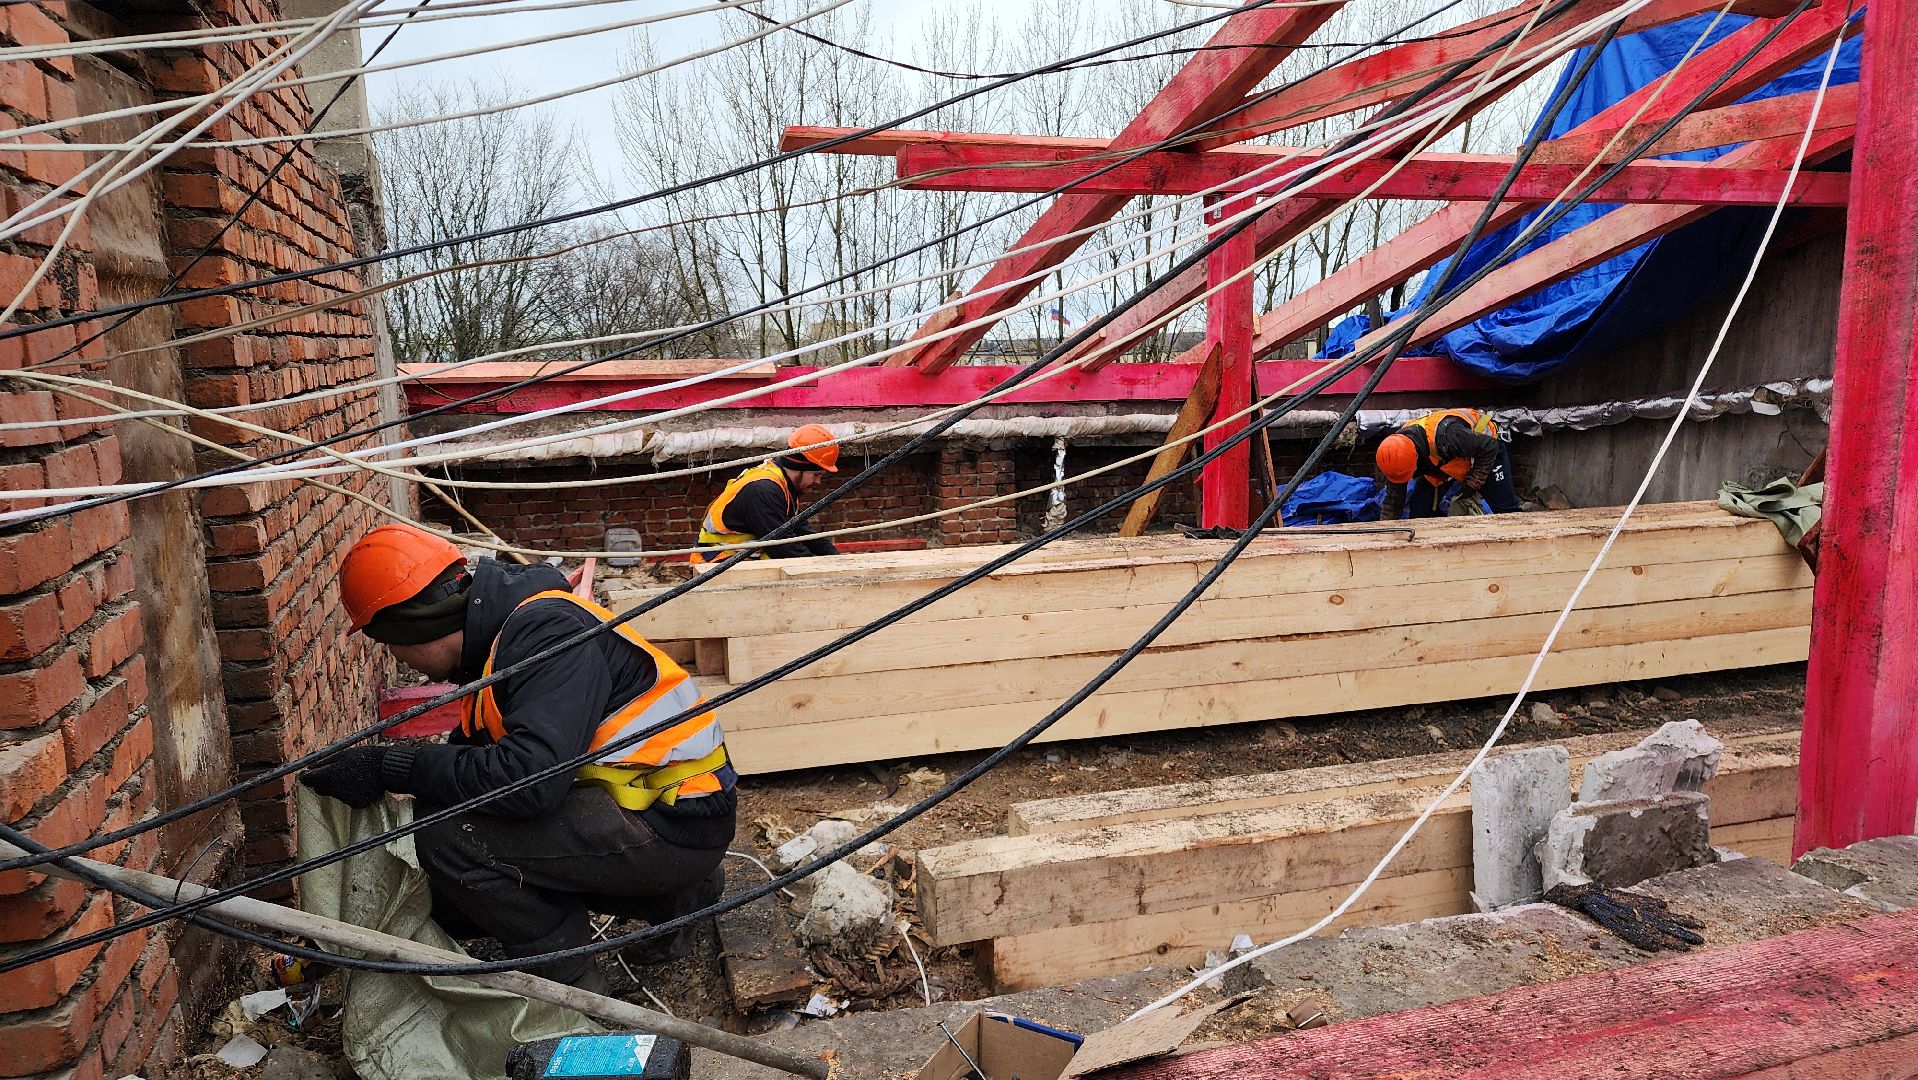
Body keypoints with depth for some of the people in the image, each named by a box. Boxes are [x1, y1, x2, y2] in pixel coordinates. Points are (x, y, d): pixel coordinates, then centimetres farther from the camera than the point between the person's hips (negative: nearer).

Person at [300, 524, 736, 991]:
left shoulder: (547, 630, -21)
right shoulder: (497, 634, 10)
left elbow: (528, 776, -31)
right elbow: (473, 752, 19)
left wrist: (391, 767, -22)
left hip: (676, 824, -10)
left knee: (451, 839, -18)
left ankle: (573, 988, 0)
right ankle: (673, 895, 18)